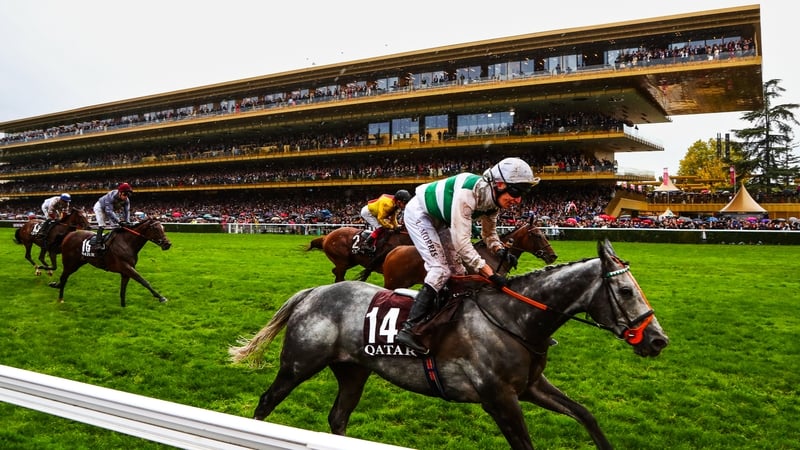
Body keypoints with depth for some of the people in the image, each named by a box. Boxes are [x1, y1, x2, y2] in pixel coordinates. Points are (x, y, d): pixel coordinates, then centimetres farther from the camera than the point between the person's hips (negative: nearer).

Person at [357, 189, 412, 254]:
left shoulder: (396, 205, -9)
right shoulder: (387, 204, -36)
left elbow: (393, 218, 3)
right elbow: (380, 219, -31)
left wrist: (396, 226, -10)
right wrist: (391, 226, -24)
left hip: (373, 212, 9)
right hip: (367, 212, -9)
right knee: (380, 228, -18)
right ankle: (365, 245, -18)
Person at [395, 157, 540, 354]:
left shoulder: (493, 200, -11)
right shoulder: (468, 193, -37)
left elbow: (489, 233, 6)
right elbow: (461, 240, -39)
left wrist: (500, 250, -16)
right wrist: (490, 273, -42)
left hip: (439, 220, 9)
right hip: (419, 214, -9)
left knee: (458, 271, 9)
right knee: (440, 269, -20)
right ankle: (409, 329, -22)